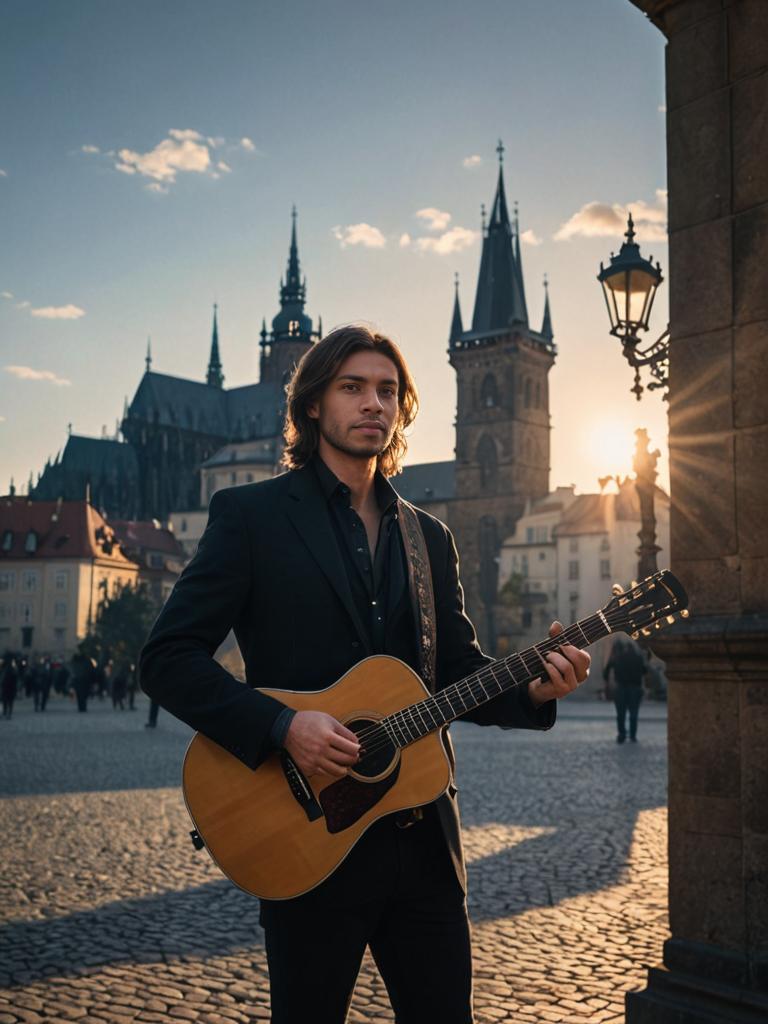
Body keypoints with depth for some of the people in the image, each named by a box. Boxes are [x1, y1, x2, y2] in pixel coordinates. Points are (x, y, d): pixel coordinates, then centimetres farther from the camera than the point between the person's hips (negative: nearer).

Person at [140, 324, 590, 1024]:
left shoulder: (429, 536, 13)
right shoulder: (251, 515, -3)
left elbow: (459, 672, 13)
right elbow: (168, 657, -9)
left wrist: (532, 689, -7)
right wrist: (282, 726, -21)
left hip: (423, 834, 5)